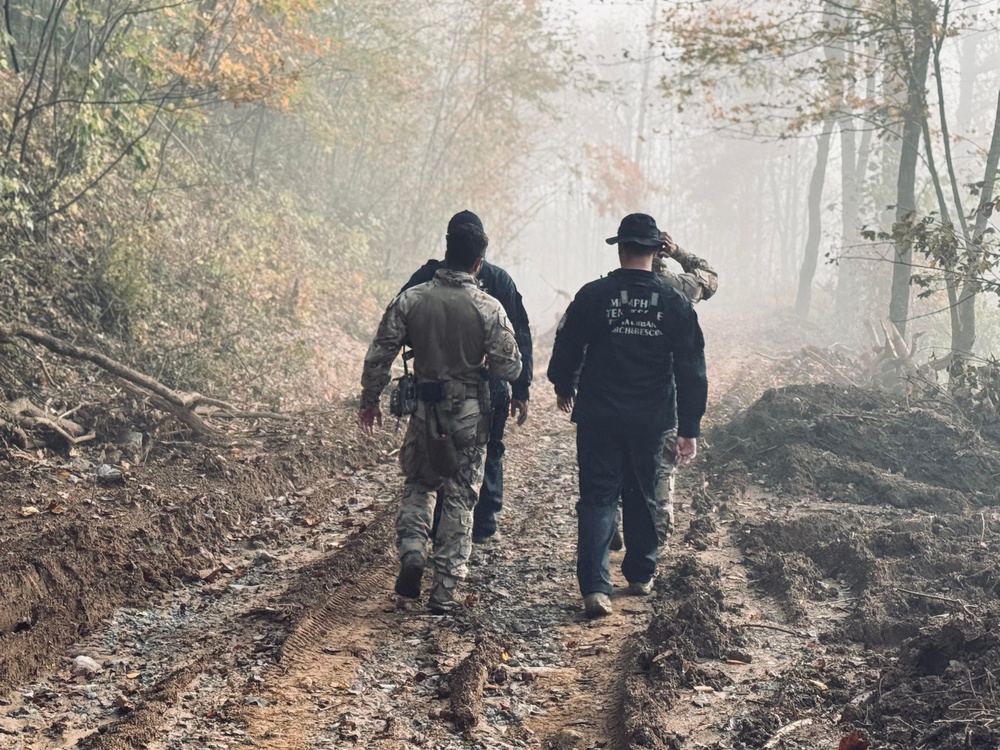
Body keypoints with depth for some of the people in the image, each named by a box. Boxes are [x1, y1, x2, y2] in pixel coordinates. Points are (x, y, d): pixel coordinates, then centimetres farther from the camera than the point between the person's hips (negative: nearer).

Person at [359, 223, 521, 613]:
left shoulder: (411, 299, -5)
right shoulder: (489, 308, -10)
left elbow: (379, 355, -2)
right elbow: (509, 369, -8)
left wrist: (370, 400, 11)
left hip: (425, 408, 1)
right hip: (470, 412, -1)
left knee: (417, 484, 22)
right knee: (460, 498, 7)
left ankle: (411, 553, 1)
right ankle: (445, 591, 9)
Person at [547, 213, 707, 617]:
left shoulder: (593, 295, -7)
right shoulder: (675, 303, -2)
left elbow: (566, 348, 2)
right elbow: (692, 371, -1)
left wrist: (564, 387, 22)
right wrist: (689, 429, 5)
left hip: (599, 417, -2)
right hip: (651, 420, 2)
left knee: (597, 497, 1)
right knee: (642, 497, 18)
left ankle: (595, 587, -11)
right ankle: (640, 575, 31)